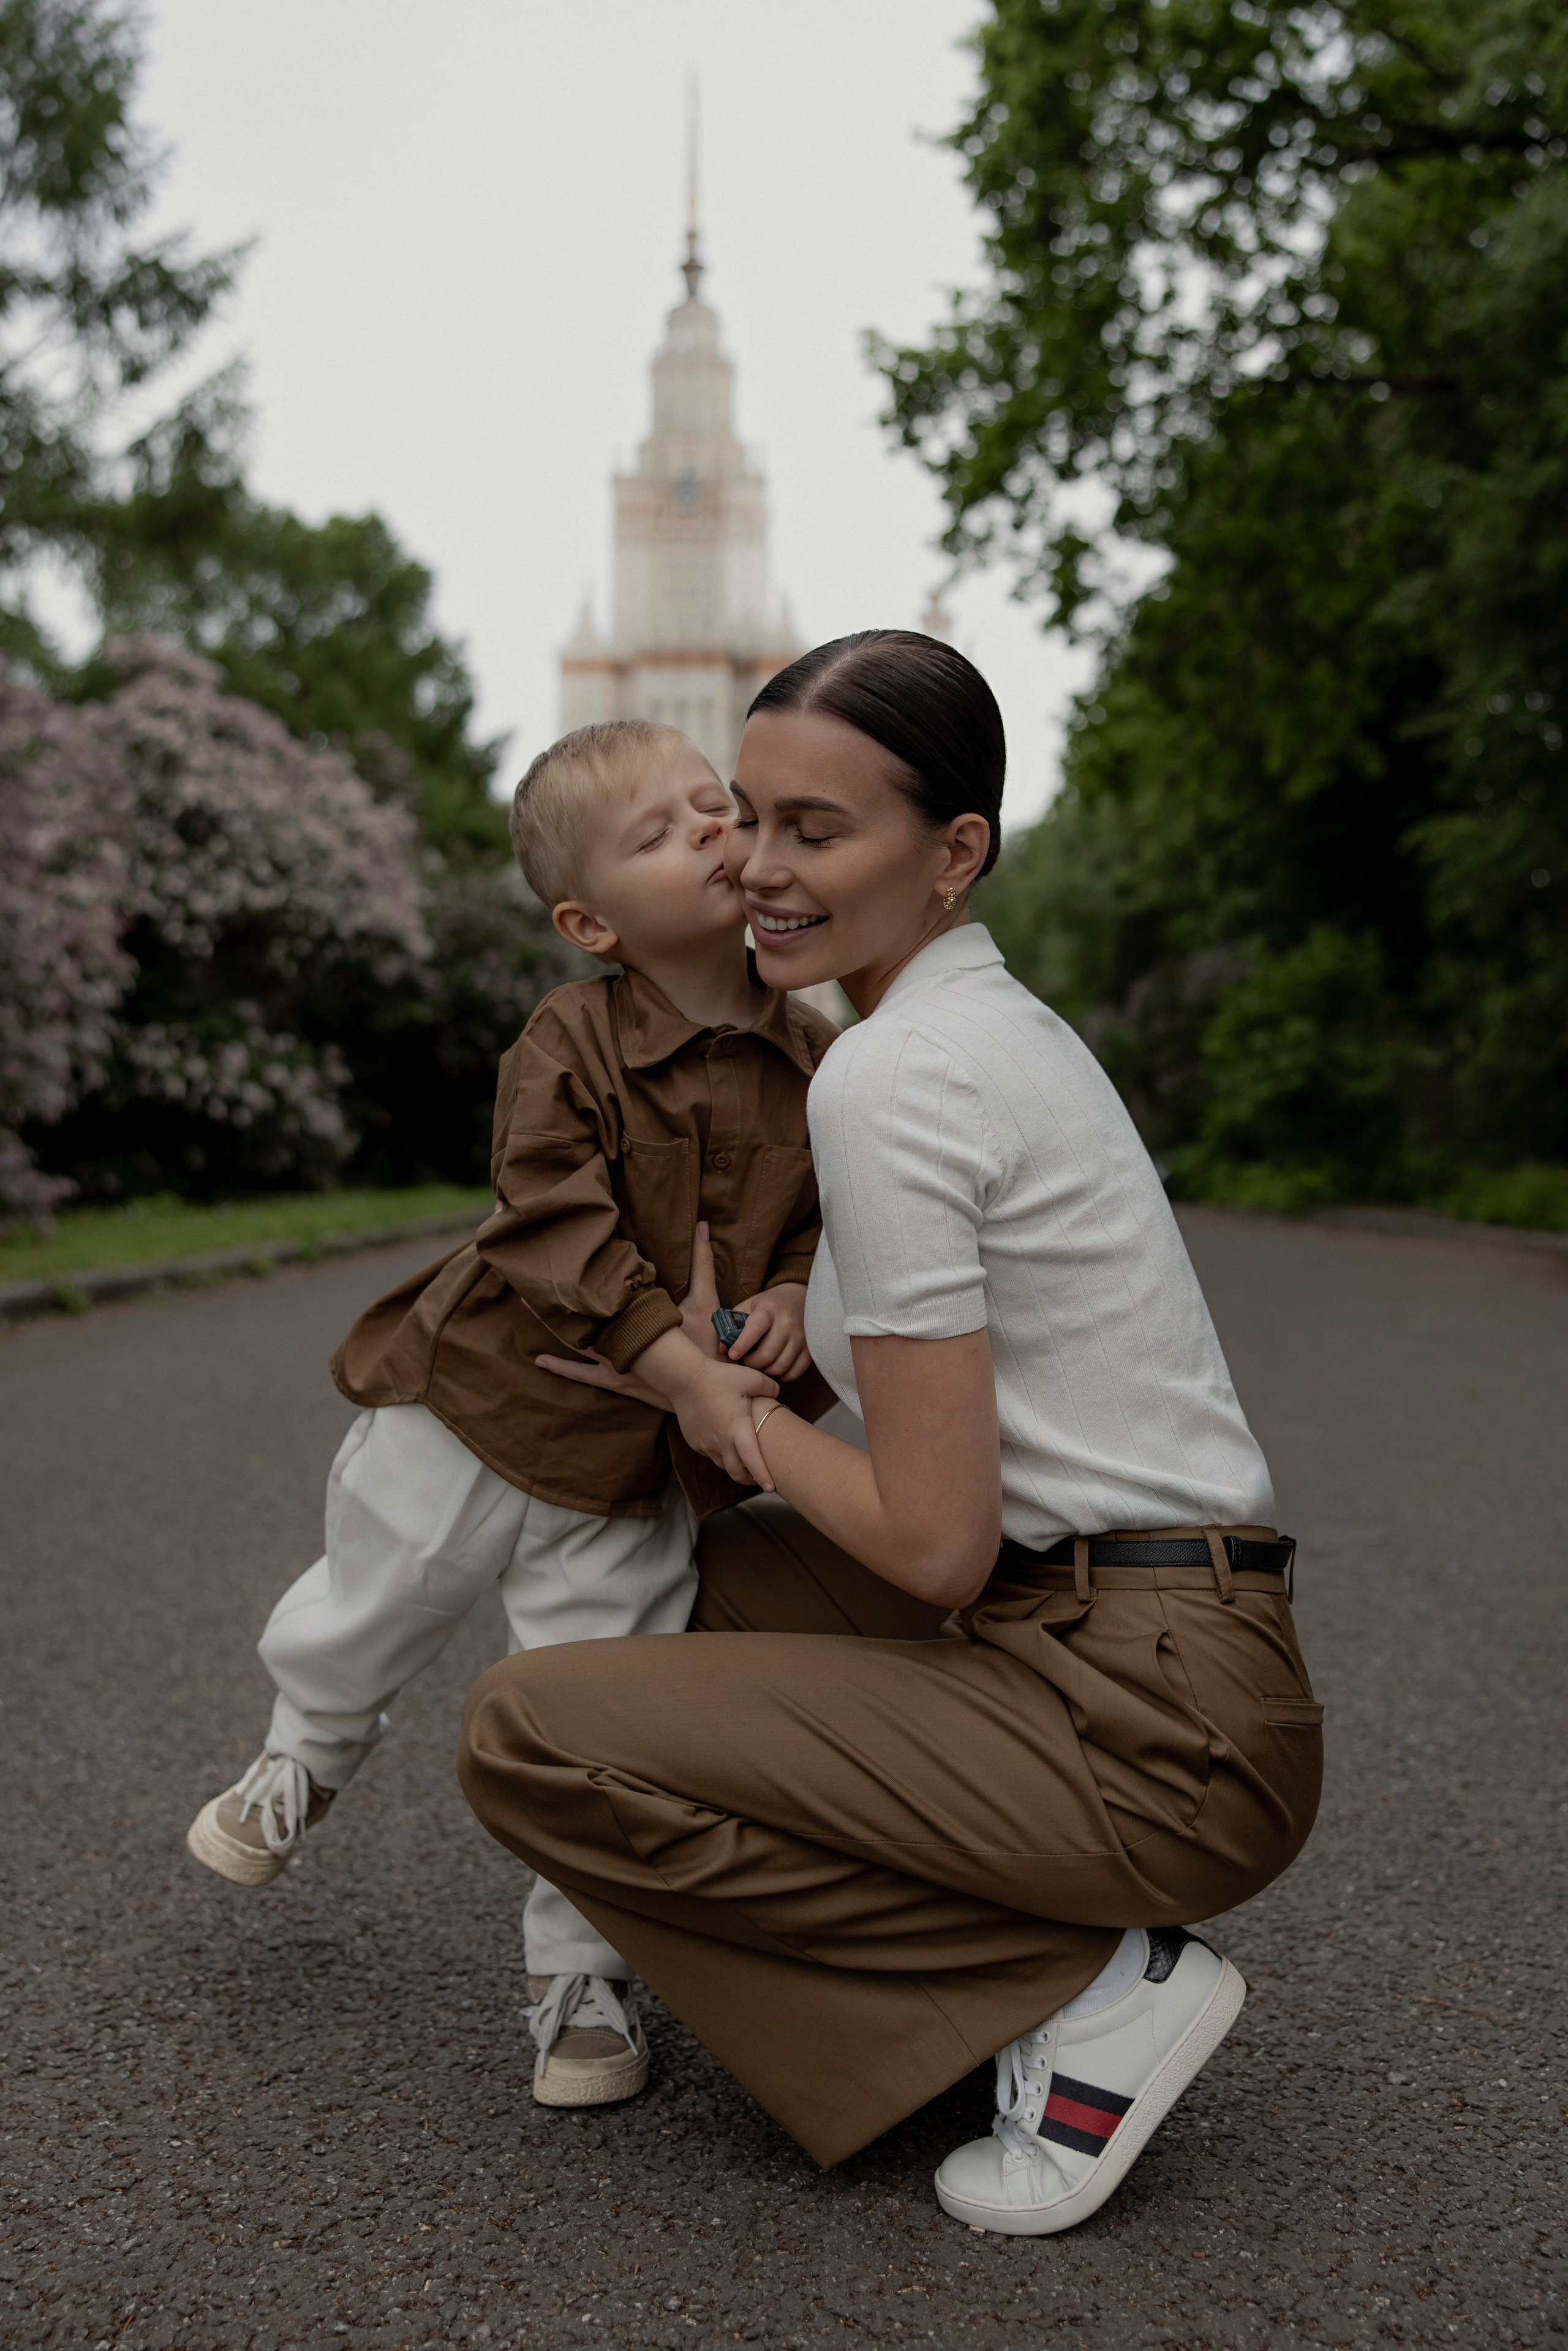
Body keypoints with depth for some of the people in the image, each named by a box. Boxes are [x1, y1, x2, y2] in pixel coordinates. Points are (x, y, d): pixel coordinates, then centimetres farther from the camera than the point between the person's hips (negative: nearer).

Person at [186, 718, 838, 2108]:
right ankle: (310, 1753, 53)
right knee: (372, 1603, 18)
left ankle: (583, 1971, 23)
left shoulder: (818, 1058, -3)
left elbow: (841, 1214, 7)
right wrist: (680, 1368, -29)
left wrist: (796, 1297, -14)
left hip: (638, 1462, 2)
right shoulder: (570, 1039, -15)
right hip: (485, 1393, -1)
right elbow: (559, 1226, -23)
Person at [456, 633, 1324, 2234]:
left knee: (524, 1737, -10)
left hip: (1144, 1728, -10)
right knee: (732, 1563, 30)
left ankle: (1090, 1987, -6)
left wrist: (729, 1408, -2)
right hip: (1183, 1671, 10)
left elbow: (934, 1544, -18)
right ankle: (1075, 1944, 16)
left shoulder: (887, 1082, -17)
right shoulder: (1007, 1022, 12)